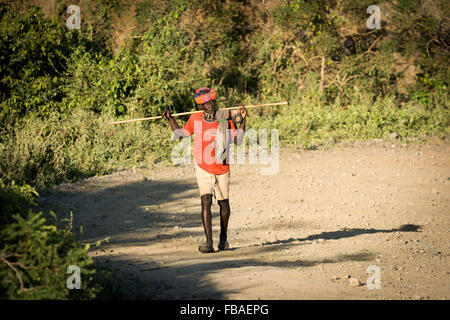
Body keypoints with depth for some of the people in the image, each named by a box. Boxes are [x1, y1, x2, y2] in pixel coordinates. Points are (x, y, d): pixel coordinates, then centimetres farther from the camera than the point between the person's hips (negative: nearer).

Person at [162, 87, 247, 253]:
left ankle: (223, 237, 35)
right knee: (206, 201, -17)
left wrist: (243, 119, -13)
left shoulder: (225, 119, -6)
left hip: (222, 169, 1)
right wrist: (170, 118, 3)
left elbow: (237, 140, -7)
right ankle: (208, 242, -23)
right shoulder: (195, 119, -3)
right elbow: (180, 134, 13)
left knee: (224, 203, 13)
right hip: (203, 168, -1)